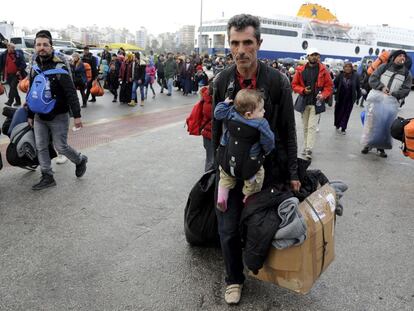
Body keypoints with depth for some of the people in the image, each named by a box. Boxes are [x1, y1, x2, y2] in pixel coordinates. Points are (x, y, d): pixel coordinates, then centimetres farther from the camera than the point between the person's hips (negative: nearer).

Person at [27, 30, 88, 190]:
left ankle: (80, 160, 28)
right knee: (41, 147, 6)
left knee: (61, 147, 0)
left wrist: (76, 115, -21)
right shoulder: (34, 68, 7)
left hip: (58, 117, -6)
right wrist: (30, 115, 18)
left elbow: (71, 93, -17)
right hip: (39, 117, 6)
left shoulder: (59, 67, -13)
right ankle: (47, 177, 17)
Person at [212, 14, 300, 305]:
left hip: (268, 168, -1)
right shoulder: (222, 81, -3)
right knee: (229, 229, 5)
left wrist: (292, 173, -3)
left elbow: (288, 130, -5)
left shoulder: (278, 82, -11)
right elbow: (217, 128, 6)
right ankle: (234, 278, 30)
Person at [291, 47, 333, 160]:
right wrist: (303, 90, -11)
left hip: (316, 102, -2)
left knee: (312, 127, -9)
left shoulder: (323, 70, -1)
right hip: (304, 102, 3)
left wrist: (323, 95, -14)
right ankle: (305, 147, 23)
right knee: (305, 127, 11)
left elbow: (329, 85, 3)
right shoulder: (301, 70, 2)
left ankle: (309, 150, -9)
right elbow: (294, 84, 7)